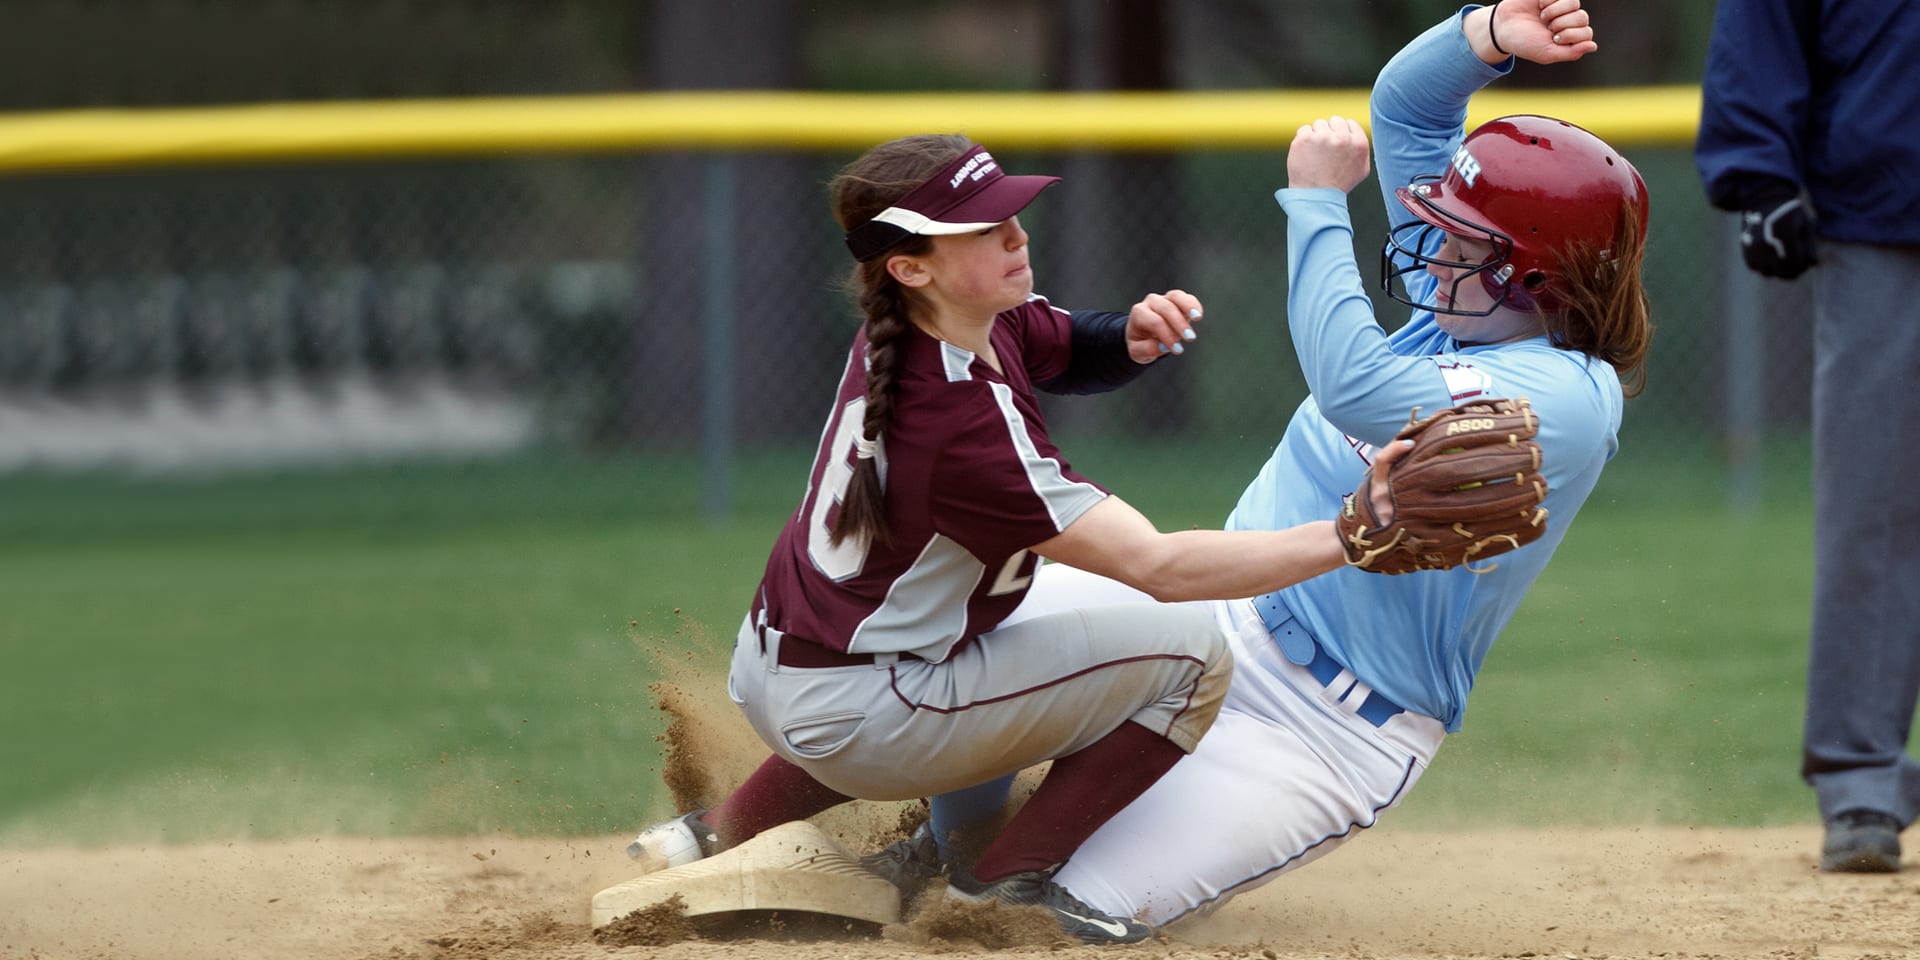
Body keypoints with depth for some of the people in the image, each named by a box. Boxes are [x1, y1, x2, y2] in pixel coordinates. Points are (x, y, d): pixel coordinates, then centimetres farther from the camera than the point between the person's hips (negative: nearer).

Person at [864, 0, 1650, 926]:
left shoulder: (1565, 403, -24)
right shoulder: (1464, 299, 2)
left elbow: (1352, 385, -37)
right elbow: (1407, 102, 7)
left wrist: (1317, 200, -28)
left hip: (1328, 730, -8)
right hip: (1222, 607, 8)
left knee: (1082, 911, -16)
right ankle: (947, 852, 22)